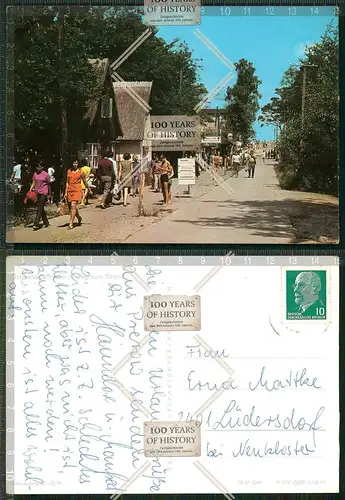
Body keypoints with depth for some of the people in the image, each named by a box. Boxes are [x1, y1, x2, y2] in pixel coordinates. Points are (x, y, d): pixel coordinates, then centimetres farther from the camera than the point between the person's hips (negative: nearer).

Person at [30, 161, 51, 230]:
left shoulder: (46, 174, -3)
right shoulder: (35, 174, 10)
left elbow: (48, 184, 4)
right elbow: (33, 183, 12)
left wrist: (49, 194, 8)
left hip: (43, 193, -6)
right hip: (37, 193, 6)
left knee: (40, 208, -11)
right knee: (41, 208, 10)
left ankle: (36, 224, -15)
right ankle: (46, 223, 22)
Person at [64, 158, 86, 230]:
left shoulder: (80, 172, 0)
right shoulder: (69, 171, 10)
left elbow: (84, 182, 10)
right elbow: (67, 182, 11)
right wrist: (66, 192, 7)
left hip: (77, 190, -5)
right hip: (70, 190, 5)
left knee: (73, 206, -16)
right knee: (71, 207, 9)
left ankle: (71, 224, -16)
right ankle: (79, 218, 37)